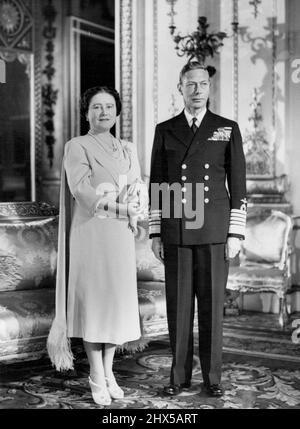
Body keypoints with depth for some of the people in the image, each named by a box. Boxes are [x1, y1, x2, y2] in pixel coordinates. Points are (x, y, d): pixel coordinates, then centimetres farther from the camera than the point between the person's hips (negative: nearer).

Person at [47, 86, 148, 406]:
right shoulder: (77, 147, 1)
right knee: (92, 299, -2)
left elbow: (140, 192, 10)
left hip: (121, 235, 5)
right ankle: (97, 379, 7)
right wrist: (119, 207, -17)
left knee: (118, 300, 6)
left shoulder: (128, 150, 15)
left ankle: (108, 372, 18)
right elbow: (81, 189, -12)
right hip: (90, 233, -4)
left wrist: (134, 202, -12)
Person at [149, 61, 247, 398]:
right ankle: (179, 375, 16)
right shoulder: (165, 130, 9)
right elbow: (156, 184, 9)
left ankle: (212, 376, 15)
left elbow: (237, 184, 3)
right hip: (176, 233, 1)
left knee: (212, 304, 3)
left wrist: (236, 233, -3)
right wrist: (155, 233, 4)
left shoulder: (227, 129, 5)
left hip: (214, 233, -1)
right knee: (178, 306, 5)